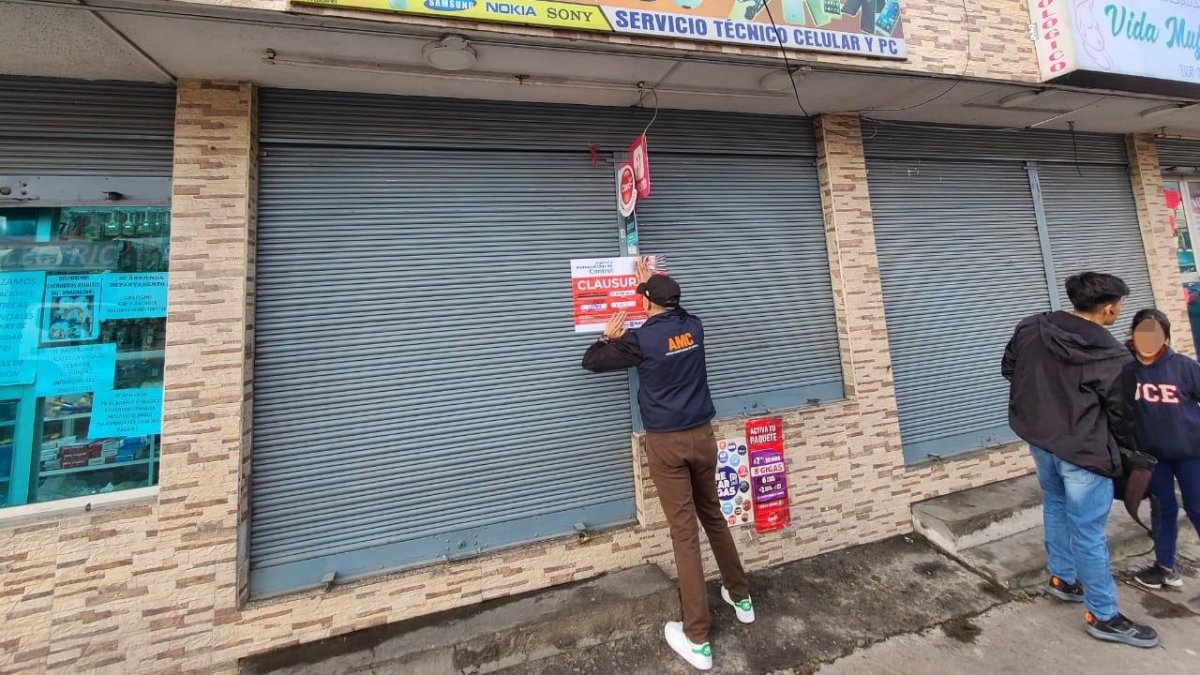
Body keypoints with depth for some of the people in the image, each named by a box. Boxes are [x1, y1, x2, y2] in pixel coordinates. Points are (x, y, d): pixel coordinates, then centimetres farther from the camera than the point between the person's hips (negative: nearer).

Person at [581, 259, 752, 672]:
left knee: (684, 531, 2)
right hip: (702, 435, 5)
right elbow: (676, 312, 27)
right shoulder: (693, 327, 2)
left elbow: (591, 362, -1)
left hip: (666, 443, -5)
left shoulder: (640, 339, -13)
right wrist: (652, 281, 39)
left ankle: (697, 639, 15)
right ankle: (741, 597, 40)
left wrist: (610, 336, 17)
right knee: (713, 516, 22)